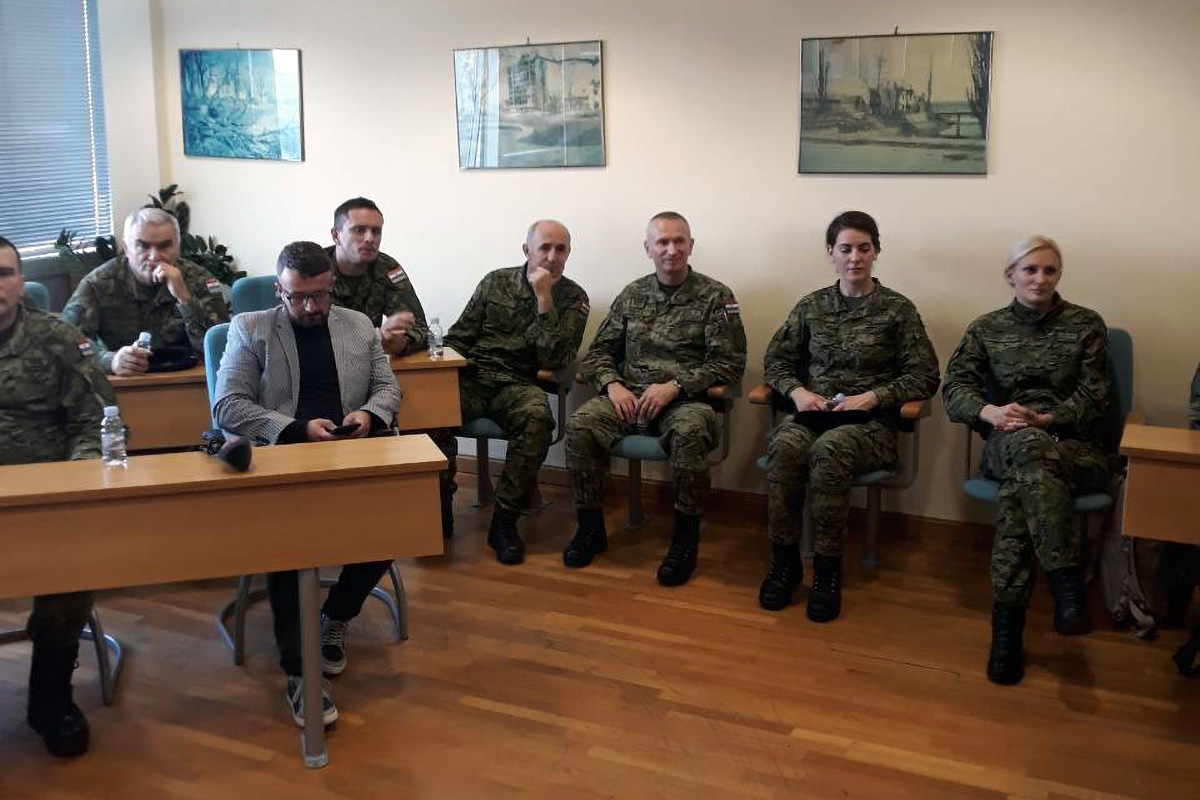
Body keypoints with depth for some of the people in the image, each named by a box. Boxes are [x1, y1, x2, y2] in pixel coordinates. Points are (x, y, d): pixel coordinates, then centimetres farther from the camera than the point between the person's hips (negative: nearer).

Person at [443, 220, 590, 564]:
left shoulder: (573, 298, 7)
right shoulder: (496, 281, 12)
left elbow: (554, 360, -6)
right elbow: (459, 336, 15)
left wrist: (544, 299, -10)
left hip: (518, 384, -1)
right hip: (472, 377, 1)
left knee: (537, 418, -36)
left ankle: (504, 521, -23)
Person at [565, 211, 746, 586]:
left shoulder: (715, 296, 4)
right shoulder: (632, 295, 15)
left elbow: (729, 363, -3)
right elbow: (598, 352, 16)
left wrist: (674, 386, -14)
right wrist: (612, 385, -6)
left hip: (685, 399, -3)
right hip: (629, 396, 4)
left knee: (689, 432, -38)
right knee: (580, 424, -25)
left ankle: (685, 539, -18)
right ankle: (590, 527, -7)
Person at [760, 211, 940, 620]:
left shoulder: (898, 309, 5)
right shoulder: (811, 306, 14)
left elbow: (925, 377, 2)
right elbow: (776, 360, 17)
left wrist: (873, 396, -12)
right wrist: (796, 391, -5)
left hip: (870, 421, -2)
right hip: (811, 412, 3)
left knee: (828, 449, -37)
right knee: (785, 445, -34)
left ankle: (827, 568, -25)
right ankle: (784, 560, -20)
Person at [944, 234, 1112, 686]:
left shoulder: (1086, 325, 8)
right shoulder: (986, 329, 12)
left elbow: (1094, 398, -1)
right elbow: (955, 387, -2)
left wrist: (1043, 419, -18)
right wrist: (991, 412, -24)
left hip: (1077, 448, -1)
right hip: (1006, 445, 1)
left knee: (1022, 483, -37)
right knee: (1027, 447, -39)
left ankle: (1008, 626, -41)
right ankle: (1067, 587, -43)